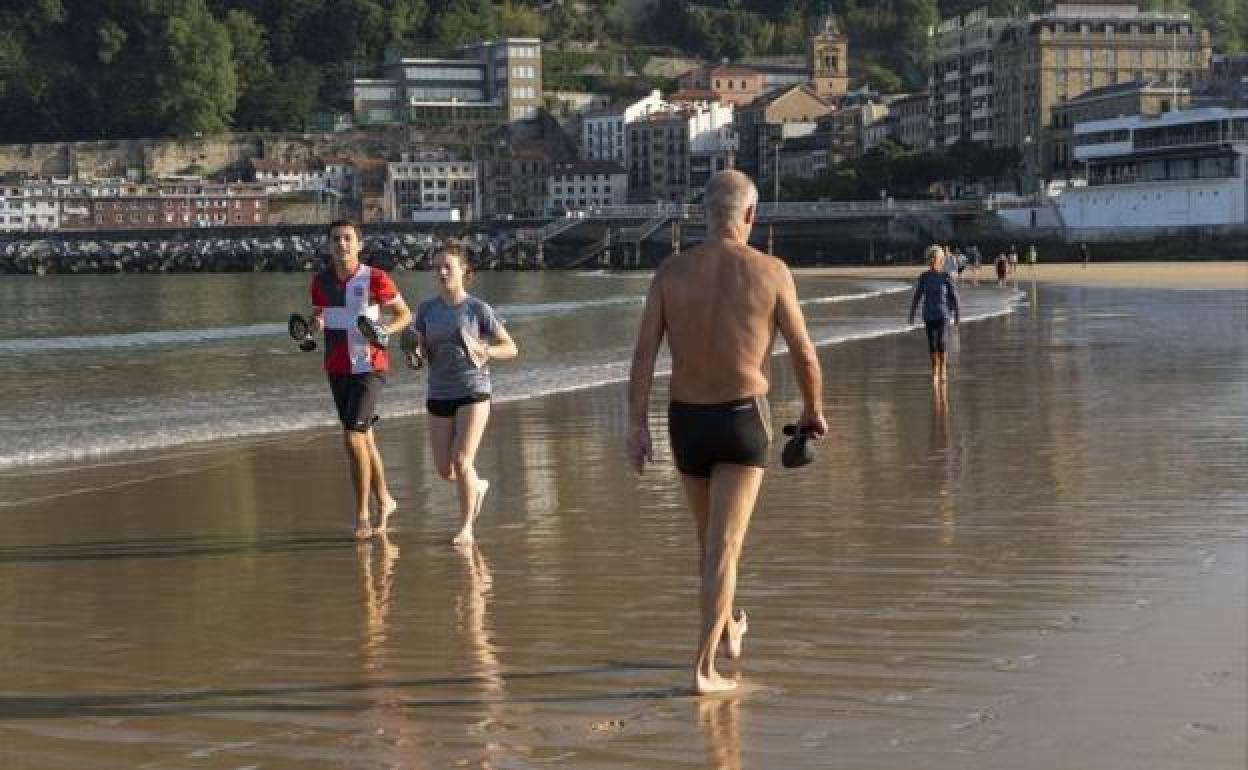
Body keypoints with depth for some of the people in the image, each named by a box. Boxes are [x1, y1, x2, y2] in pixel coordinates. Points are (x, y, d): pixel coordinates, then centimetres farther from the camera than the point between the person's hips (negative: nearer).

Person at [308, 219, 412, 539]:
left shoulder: (375, 279, -11)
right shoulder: (320, 281, 3)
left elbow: (405, 314, -1)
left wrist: (385, 329, -21)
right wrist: (314, 324, -7)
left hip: (369, 367, -5)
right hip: (336, 369, 5)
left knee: (353, 437, -15)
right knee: (364, 439, 15)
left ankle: (362, 513, -5)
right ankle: (384, 501, 32)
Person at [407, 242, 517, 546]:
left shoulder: (478, 309, -6)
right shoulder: (427, 309, 4)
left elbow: (511, 348, -2)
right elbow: (421, 352, 7)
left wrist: (483, 351, -20)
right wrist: (415, 350, -16)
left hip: (473, 392, -4)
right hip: (439, 395, 4)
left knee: (461, 461, -13)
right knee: (445, 470, 5)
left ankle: (466, 527, 4)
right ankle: (478, 486, 38)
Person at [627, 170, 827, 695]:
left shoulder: (671, 271, -1)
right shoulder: (770, 271, -7)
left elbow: (644, 354, -6)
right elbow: (804, 355, -2)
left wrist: (637, 426, -4)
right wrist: (813, 411, 14)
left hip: (686, 420, 3)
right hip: (742, 418, -3)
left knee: (710, 537, 22)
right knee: (725, 546, -4)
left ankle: (728, 629, 43)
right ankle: (703, 667, -11)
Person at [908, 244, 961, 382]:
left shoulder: (946, 277, -6)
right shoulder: (924, 277, 1)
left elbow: (953, 296, 0)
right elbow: (917, 296, 5)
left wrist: (957, 315, 1)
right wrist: (911, 315, 4)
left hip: (942, 314, -3)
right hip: (928, 314, 3)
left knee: (940, 341, -15)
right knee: (931, 343, 4)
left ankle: (943, 368, 3)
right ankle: (935, 371, 16)